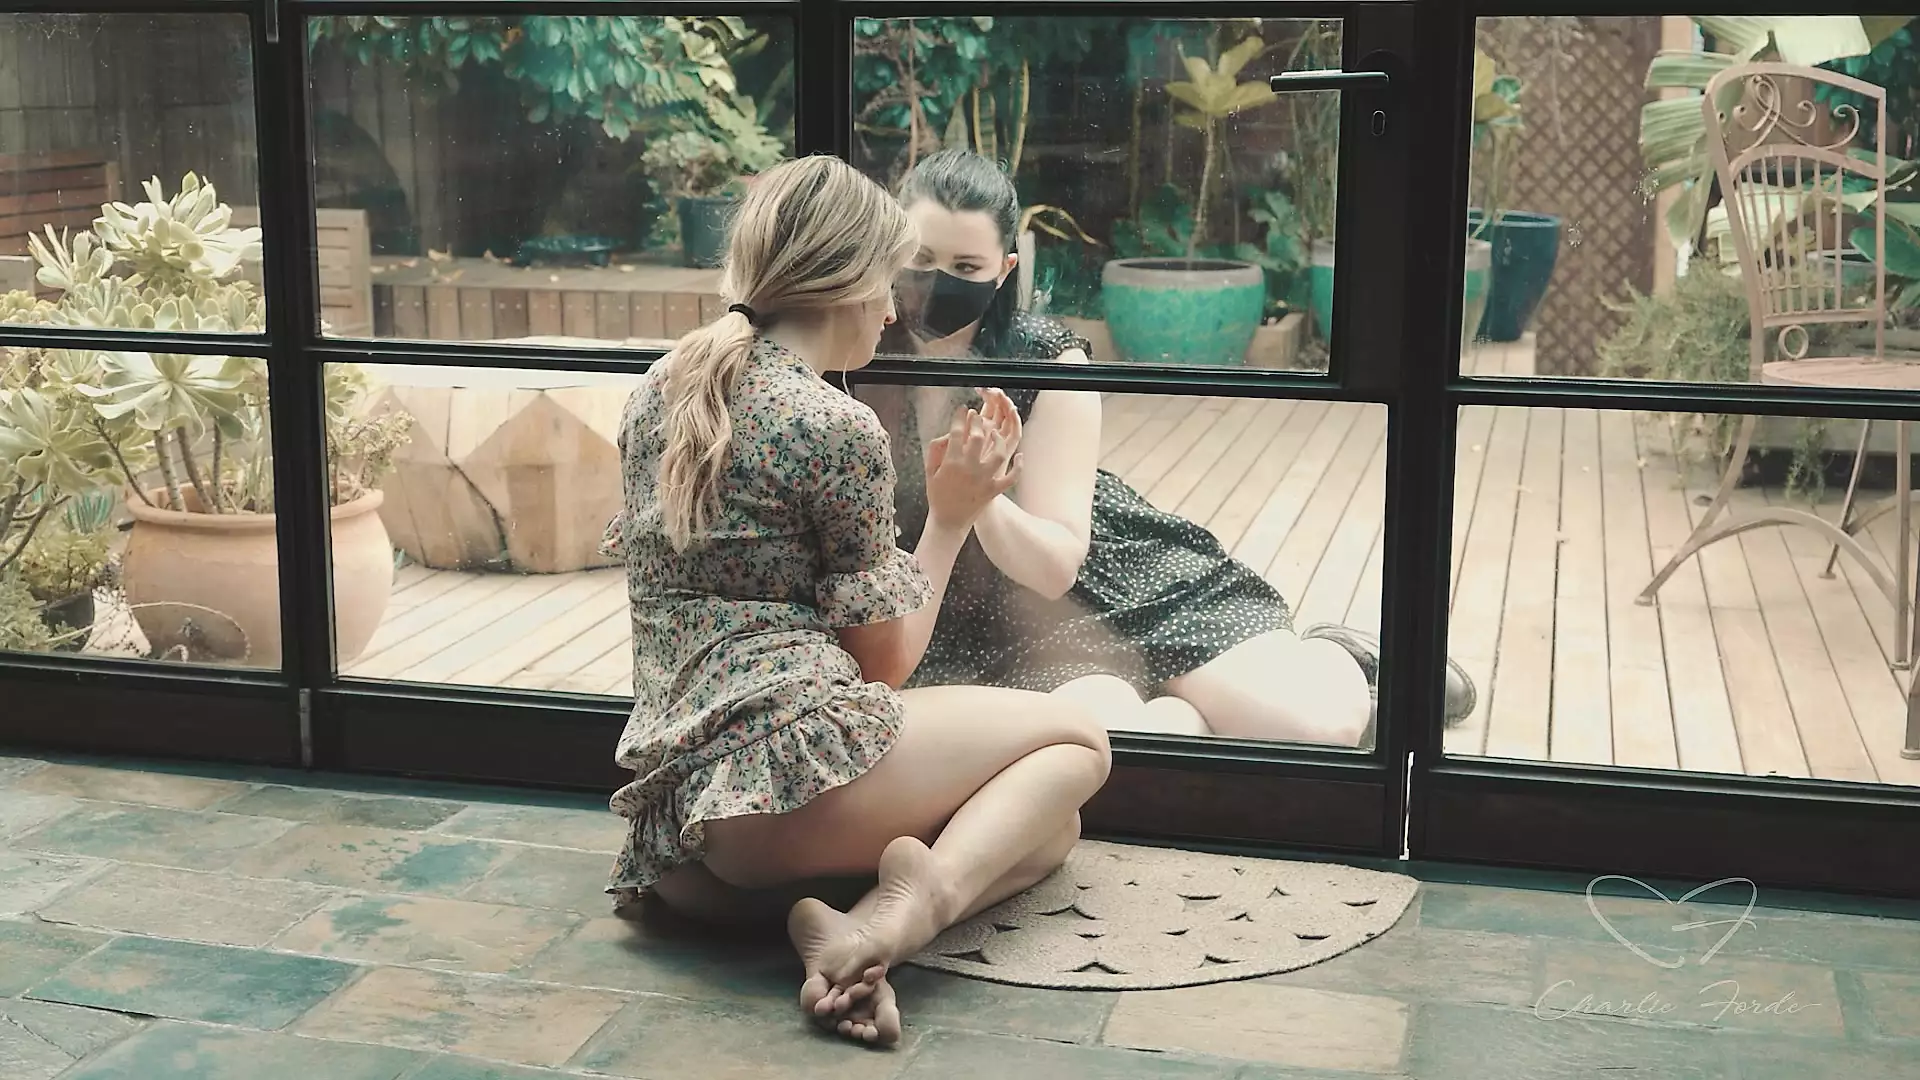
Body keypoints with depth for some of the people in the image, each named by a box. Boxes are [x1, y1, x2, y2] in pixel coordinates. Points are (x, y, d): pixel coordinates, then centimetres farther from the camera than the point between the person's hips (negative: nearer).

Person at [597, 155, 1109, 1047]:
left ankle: (863, 926, -7)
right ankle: (915, 901, -18)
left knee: (1051, 824, 22)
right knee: (1076, 742, 8)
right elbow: (883, 663, -1)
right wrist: (951, 520, 9)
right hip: (786, 760, -8)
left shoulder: (659, 390, 14)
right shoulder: (841, 427, -9)